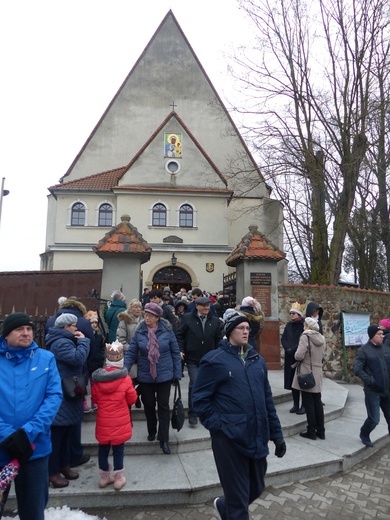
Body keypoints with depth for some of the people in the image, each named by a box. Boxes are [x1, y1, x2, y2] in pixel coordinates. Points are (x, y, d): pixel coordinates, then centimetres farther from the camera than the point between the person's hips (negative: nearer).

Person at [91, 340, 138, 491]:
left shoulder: (97, 378, -9)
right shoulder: (125, 379, -18)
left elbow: (95, 399, 4)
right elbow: (132, 399, -7)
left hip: (103, 421, 3)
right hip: (120, 422, -3)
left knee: (103, 448, 17)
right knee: (118, 449, 10)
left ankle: (104, 477, 32)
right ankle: (118, 478, 22)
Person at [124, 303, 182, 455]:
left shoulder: (167, 330, -11)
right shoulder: (139, 331, -7)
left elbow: (175, 352, -4)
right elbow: (131, 353, -4)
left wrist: (177, 372, -3)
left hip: (164, 375, -2)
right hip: (145, 376, 2)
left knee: (163, 406, 4)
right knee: (148, 405, 17)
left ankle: (164, 439, 17)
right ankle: (151, 431, 40)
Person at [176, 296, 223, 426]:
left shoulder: (215, 320, 1)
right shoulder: (188, 318, -6)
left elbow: (218, 339, 8)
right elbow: (180, 335, 0)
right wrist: (181, 350, -9)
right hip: (192, 358, -3)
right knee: (194, 384, -5)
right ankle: (192, 413, 11)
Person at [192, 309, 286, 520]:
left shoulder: (257, 360, 9)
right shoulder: (215, 360, -10)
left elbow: (267, 399, 12)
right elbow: (199, 399, -8)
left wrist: (276, 433, 11)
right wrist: (217, 425, -14)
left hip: (257, 437, 6)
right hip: (230, 438, -6)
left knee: (256, 488, 21)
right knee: (238, 497, 7)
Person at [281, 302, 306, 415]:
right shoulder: (289, 325, 11)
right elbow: (283, 339, 7)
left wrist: (293, 349, -16)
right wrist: (288, 349, -9)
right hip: (290, 357, 5)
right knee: (292, 381, 8)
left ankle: (304, 405, 10)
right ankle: (295, 404, 18)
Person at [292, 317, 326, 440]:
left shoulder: (305, 336, -15)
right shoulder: (321, 338, 8)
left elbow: (299, 355, -21)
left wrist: (296, 356, -1)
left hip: (307, 373, -7)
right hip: (317, 373, 7)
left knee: (308, 403, 2)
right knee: (317, 402, 14)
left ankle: (311, 432, 10)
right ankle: (320, 431, 21)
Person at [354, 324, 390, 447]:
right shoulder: (364, 350, -9)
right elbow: (358, 370, -12)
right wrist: (370, 380, -19)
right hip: (373, 391, -5)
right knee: (374, 419, 1)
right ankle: (364, 435, 30)